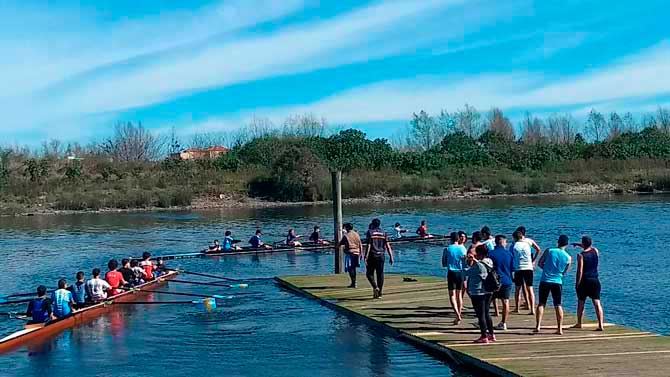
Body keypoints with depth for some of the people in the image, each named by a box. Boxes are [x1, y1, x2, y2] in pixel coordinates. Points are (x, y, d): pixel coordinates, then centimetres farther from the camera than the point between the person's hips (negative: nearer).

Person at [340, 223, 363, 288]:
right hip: (357, 253, 6)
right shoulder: (357, 234, 9)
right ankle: (354, 282, 19)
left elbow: (340, 244, 0)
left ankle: (353, 283, -11)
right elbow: (360, 245, 10)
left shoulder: (346, 236, -7)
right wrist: (360, 253, 16)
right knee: (353, 268, 15)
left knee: (350, 269, -4)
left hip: (350, 253, -6)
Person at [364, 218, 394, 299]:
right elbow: (388, 246, 1)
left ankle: (375, 287, -15)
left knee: (369, 273, 7)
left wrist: (365, 257, -11)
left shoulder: (370, 232, -4)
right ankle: (379, 293, 10)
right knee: (380, 274, 8)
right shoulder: (383, 233, 7)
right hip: (381, 256, 4)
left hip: (372, 256, -4)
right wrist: (391, 257, 3)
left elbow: (368, 246, -11)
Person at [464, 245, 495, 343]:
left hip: (478, 293, -8)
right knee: (486, 314, 18)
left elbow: (466, 272, -12)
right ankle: (491, 334, 24)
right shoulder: (488, 263, 3)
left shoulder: (478, 265, -21)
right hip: (488, 292, 8)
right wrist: (474, 260, 17)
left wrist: (469, 262, -1)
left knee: (481, 315, -1)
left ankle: (484, 337, 2)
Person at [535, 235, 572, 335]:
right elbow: (565, 272, 11)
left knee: (541, 304, 6)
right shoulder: (568, 257, -1)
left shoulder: (549, 251, -5)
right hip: (558, 282, 1)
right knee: (558, 305, 8)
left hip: (545, 281, -1)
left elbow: (539, 264, 3)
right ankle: (559, 329, 6)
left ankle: (538, 326, -1)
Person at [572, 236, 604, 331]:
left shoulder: (581, 255, -11)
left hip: (585, 281, -3)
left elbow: (580, 271, -13)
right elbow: (589, 247, 29)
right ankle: (601, 325, -9)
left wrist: (577, 283, -7)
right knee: (597, 303, -1)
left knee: (581, 303, 12)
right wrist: (578, 244, 36)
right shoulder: (596, 251, 3)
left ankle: (579, 324, 25)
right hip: (595, 280, 4)